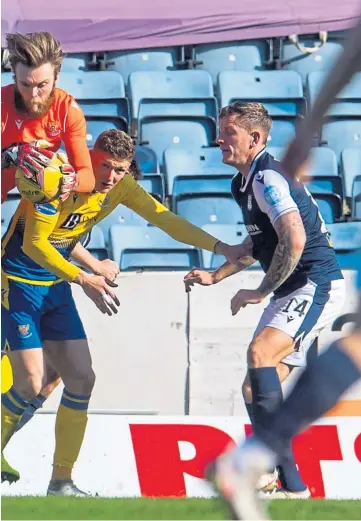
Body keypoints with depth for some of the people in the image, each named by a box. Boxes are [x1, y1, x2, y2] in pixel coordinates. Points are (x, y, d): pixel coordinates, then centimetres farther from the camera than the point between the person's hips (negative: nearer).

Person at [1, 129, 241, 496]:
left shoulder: (121, 187, -3)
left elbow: (164, 219, 3)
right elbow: (33, 244, -26)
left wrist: (221, 249, -4)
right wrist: (84, 280, -31)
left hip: (56, 286, 8)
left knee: (81, 379, 1)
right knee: (30, 383, -17)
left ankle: (61, 481, 9)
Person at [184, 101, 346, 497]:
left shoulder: (267, 178, -17)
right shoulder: (242, 184, 15)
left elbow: (294, 240, -28)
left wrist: (260, 292, -20)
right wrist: (215, 276, 24)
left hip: (316, 285, -11)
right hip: (291, 293, 11)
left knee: (260, 352, -31)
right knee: (255, 390, 6)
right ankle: (289, 485, 7)